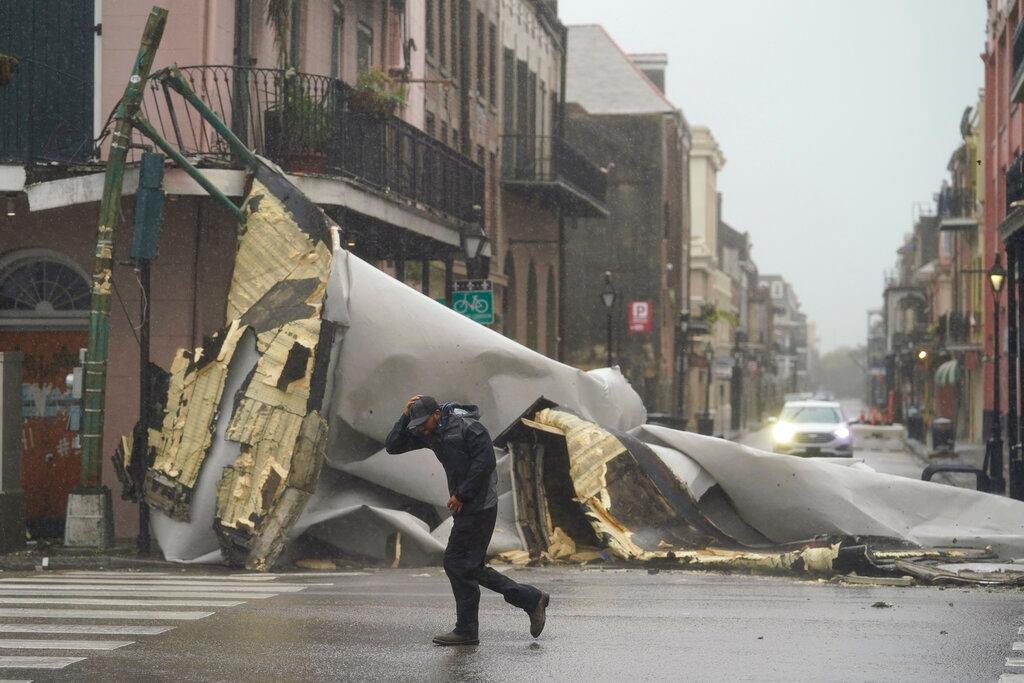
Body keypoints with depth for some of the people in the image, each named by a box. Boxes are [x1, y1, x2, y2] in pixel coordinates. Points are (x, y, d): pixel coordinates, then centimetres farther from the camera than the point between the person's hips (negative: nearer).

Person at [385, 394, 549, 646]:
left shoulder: (468, 427, -15)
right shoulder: (428, 433, 9)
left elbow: (485, 462, -20)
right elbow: (393, 446, 9)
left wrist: (461, 495, -18)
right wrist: (405, 417, -4)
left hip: (478, 507, -10)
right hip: (465, 506, 10)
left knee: (457, 564, -8)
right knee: (469, 566, 9)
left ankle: (467, 630, 0)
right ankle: (531, 599, 15)